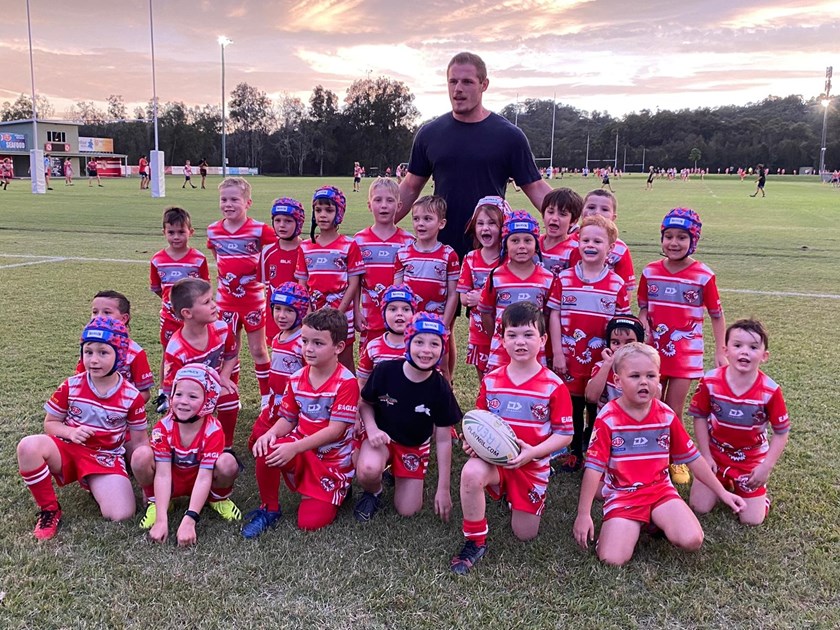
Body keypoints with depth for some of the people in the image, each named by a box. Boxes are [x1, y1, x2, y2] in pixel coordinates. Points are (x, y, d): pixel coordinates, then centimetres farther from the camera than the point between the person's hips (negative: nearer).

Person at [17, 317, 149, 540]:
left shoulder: (132, 396, -7)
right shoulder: (71, 386, -4)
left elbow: (140, 440, 0)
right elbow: (50, 423, 5)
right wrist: (70, 432, -18)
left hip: (106, 459, -1)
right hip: (68, 450, 2)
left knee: (121, 515, -26)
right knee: (28, 447, -32)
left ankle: (97, 488, 10)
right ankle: (49, 510, -11)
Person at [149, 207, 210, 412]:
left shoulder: (199, 259, -9)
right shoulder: (157, 260, -2)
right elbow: (155, 287, 10)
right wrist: (170, 299, 4)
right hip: (169, 315, 2)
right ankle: (164, 394, 27)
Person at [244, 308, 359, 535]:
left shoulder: (346, 383, -19)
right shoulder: (297, 379, -1)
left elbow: (335, 430, -22)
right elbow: (288, 419, 5)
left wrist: (294, 447, -29)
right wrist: (271, 434, -19)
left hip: (333, 459, -4)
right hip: (301, 450, 4)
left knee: (310, 522, -13)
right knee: (265, 451, -28)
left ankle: (337, 491, 20)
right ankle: (269, 509, -3)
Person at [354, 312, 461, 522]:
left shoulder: (440, 389, -18)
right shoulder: (385, 370, -21)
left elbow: (443, 440, -10)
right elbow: (365, 404, -2)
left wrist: (443, 489, -8)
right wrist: (372, 429, -24)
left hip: (415, 446, 2)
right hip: (382, 436, -1)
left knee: (407, 511, -2)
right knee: (368, 470, -35)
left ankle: (397, 472, 28)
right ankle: (373, 492, 2)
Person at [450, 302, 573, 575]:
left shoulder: (553, 386, -9)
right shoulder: (490, 381, -1)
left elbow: (565, 434, -7)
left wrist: (533, 452, -22)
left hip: (532, 464, 0)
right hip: (492, 457, 1)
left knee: (525, 534, 5)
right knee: (471, 473, -35)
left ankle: (514, 499, 39)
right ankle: (475, 542, -14)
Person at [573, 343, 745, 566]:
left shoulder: (666, 415, -1)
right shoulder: (607, 418, -12)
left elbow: (692, 457, 10)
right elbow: (594, 466, -12)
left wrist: (722, 492, 11)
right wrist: (583, 514, -12)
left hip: (660, 490, 3)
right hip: (622, 495, -2)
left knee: (692, 540, -22)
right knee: (612, 559, -21)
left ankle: (658, 521, 11)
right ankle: (625, 526, 12)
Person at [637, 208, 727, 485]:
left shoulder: (703, 276, -8)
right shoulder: (650, 272, 0)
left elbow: (717, 315, 0)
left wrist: (720, 352, -4)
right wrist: (644, 325, -11)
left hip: (686, 352, -3)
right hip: (654, 349, 3)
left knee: (673, 412, 2)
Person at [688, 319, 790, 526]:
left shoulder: (770, 391, -21)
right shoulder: (710, 381, -18)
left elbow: (781, 432, -10)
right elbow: (700, 417, -5)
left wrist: (767, 466, -13)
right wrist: (706, 456, -7)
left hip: (752, 460, -1)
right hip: (716, 454, 1)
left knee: (751, 520, -2)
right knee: (699, 508, -3)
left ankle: (759, 486, 27)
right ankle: (724, 482, 26)